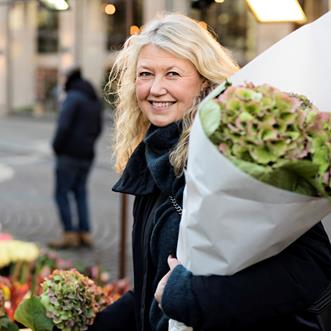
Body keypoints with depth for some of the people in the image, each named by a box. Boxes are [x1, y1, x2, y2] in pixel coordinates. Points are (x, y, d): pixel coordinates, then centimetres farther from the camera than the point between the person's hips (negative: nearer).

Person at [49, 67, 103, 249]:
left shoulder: (73, 97, -12)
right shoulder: (95, 100, 13)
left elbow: (64, 126, -20)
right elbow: (98, 128, 18)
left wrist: (56, 147, -7)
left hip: (69, 154, -8)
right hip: (87, 155, 8)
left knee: (61, 194, -1)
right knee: (80, 193, 14)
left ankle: (69, 234, -3)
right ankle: (85, 233, 11)